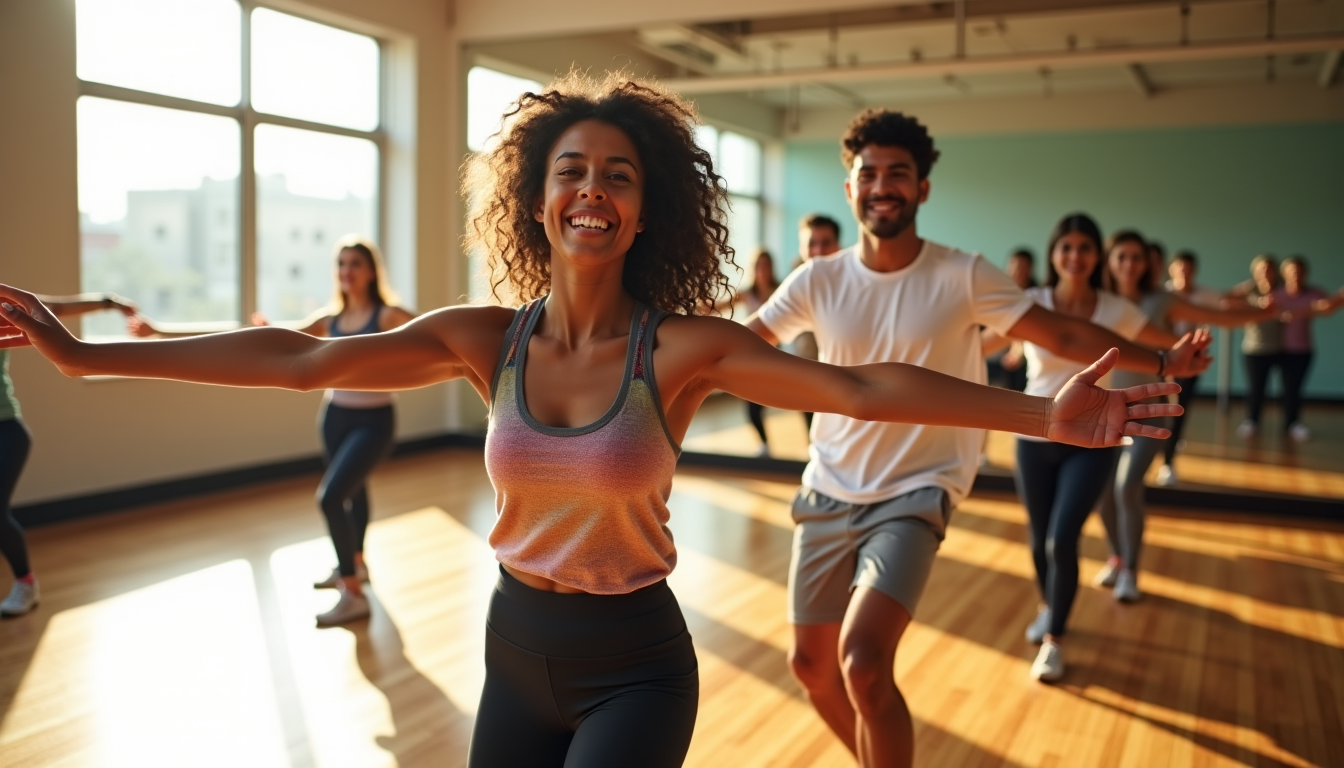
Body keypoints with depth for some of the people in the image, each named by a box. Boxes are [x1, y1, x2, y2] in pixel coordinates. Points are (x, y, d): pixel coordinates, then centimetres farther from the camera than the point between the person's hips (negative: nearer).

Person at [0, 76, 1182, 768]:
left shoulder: (686, 347, -14)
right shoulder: (487, 338, -7)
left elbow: (861, 388, -21)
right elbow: (302, 359, -10)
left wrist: (1040, 415, -29)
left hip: (634, 665, -3)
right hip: (516, 650, 4)